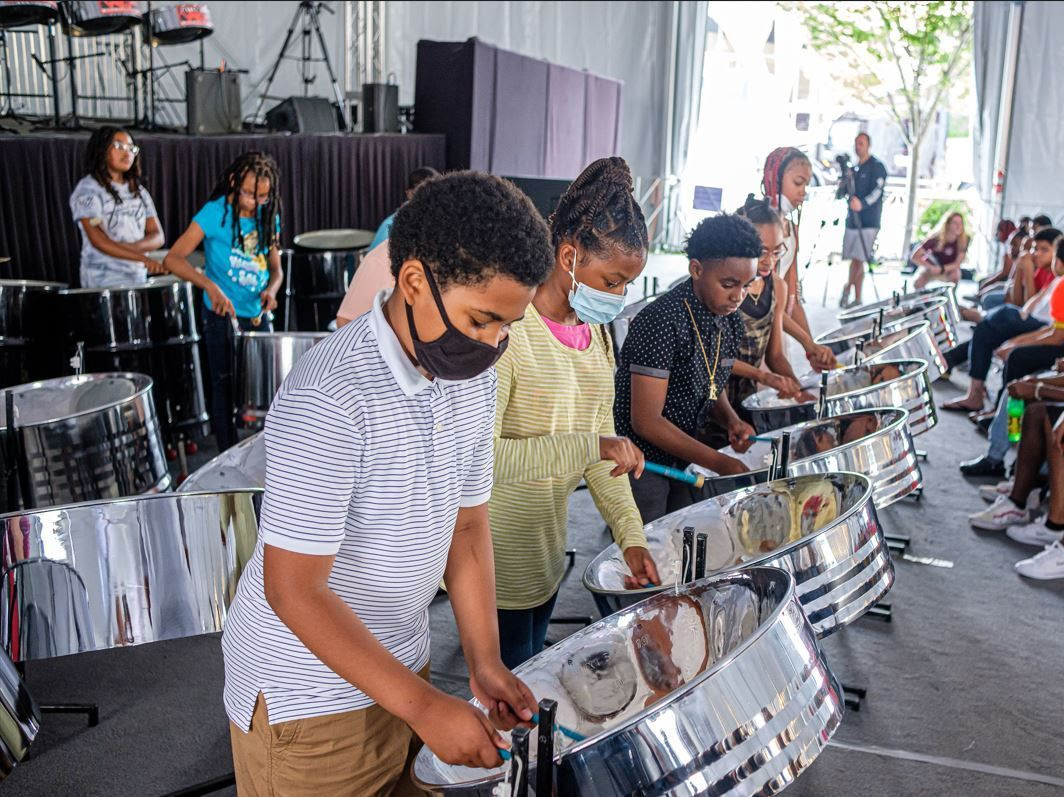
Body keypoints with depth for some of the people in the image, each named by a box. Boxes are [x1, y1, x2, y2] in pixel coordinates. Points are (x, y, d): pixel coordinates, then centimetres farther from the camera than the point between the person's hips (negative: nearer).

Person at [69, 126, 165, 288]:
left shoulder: (139, 191, 16)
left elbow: (157, 236, 8)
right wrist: (143, 258, -24)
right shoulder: (87, 189, -2)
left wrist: (133, 247, -14)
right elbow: (97, 240, -15)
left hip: (138, 280, 5)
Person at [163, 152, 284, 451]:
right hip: (223, 317, -5)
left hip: (258, 316, 5)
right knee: (227, 388, 2)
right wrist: (210, 285, -32)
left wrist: (271, 289, -11)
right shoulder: (215, 213, -12)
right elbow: (173, 259, -18)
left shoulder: (268, 218, 4)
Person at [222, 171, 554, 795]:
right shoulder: (328, 399, -29)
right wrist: (422, 705, -25)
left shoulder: (474, 377, -4)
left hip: (400, 663, 7)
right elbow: (295, 590, -26)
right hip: (307, 694, -7)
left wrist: (484, 660, -4)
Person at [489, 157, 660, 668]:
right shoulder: (508, 332, -22)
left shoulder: (596, 335, 5)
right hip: (498, 563, -8)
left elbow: (602, 444, 9)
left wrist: (631, 535, 1)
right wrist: (587, 447, -32)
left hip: (547, 550, 8)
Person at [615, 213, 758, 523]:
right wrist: (718, 462, -25)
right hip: (639, 463, -7)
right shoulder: (661, 323, -24)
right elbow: (645, 421, -24)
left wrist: (731, 420, -6)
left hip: (683, 460, 7)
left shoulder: (732, 323, 0)